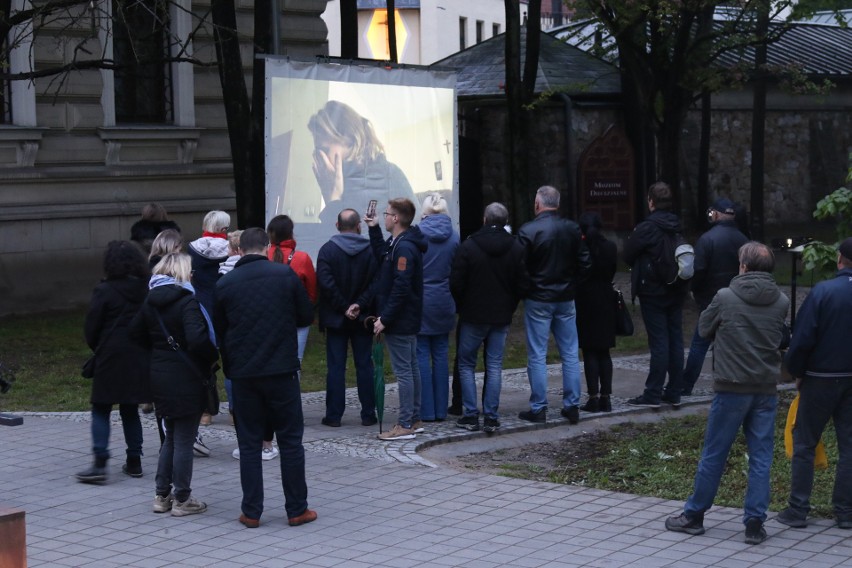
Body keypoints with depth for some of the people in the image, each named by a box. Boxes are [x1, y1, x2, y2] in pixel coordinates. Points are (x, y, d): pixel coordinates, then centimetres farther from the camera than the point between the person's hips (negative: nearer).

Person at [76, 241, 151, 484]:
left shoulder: (105, 291, -11)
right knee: (130, 410, 14)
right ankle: (134, 462, 15)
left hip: (111, 357, -5)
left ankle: (100, 464, -9)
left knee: (101, 410, 1)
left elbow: (91, 328, -6)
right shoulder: (146, 290, 3)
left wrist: (98, 349, 12)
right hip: (139, 359, 5)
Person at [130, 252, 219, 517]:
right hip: (186, 378, -7)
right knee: (185, 440, 2)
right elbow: (197, 339, -28)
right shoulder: (188, 302, -17)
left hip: (160, 376, 7)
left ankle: (162, 495, 22)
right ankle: (182, 500, 9)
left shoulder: (151, 302, 7)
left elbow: (136, 332, 16)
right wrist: (214, 356, -12)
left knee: (171, 437, 20)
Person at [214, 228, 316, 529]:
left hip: (242, 374, 1)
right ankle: (297, 509, 11)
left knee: (249, 442, 8)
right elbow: (306, 316, 3)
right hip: (282, 370, -1)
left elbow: (220, 331, 7)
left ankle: (251, 512, 8)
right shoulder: (286, 275, -5)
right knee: (290, 440, 7)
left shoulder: (225, 284, 0)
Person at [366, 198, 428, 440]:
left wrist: (385, 318, -21)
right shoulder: (400, 243, 10)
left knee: (403, 370, -6)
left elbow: (401, 288, -25)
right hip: (408, 320, 11)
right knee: (411, 368, 15)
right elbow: (383, 257, 28)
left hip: (399, 321, -11)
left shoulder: (404, 248, -21)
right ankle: (414, 419, 23)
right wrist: (374, 230, 22)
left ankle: (405, 425, -2)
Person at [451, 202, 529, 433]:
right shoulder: (517, 248, -2)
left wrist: (462, 306, 8)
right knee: (494, 366, 8)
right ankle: (491, 417, 5)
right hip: (502, 318, 3)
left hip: (473, 316, -2)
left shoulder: (468, 246, -11)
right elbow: (523, 285, -1)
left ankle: (471, 415, 4)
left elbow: (456, 283, -10)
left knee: (466, 364, 9)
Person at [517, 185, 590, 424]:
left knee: (537, 356, 2)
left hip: (538, 300, -4)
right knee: (570, 354, 10)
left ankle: (538, 408, 4)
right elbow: (584, 264, 4)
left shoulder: (528, 231, -15)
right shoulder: (573, 229, 0)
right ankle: (572, 405, 12)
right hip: (566, 299, 4)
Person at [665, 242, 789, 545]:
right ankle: (755, 523, 5)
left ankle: (694, 516, 17)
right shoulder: (781, 302, 0)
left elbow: (703, 329, 3)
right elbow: (782, 338, 11)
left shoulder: (726, 297, -10)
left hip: (732, 388, -3)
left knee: (713, 455, 7)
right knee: (761, 457, 6)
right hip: (766, 389, 3)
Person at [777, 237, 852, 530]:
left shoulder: (823, 291, -15)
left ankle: (797, 511, 7)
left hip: (821, 379, -3)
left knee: (804, 444, 7)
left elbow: (802, 339, -16)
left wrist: (796, 372, -1)